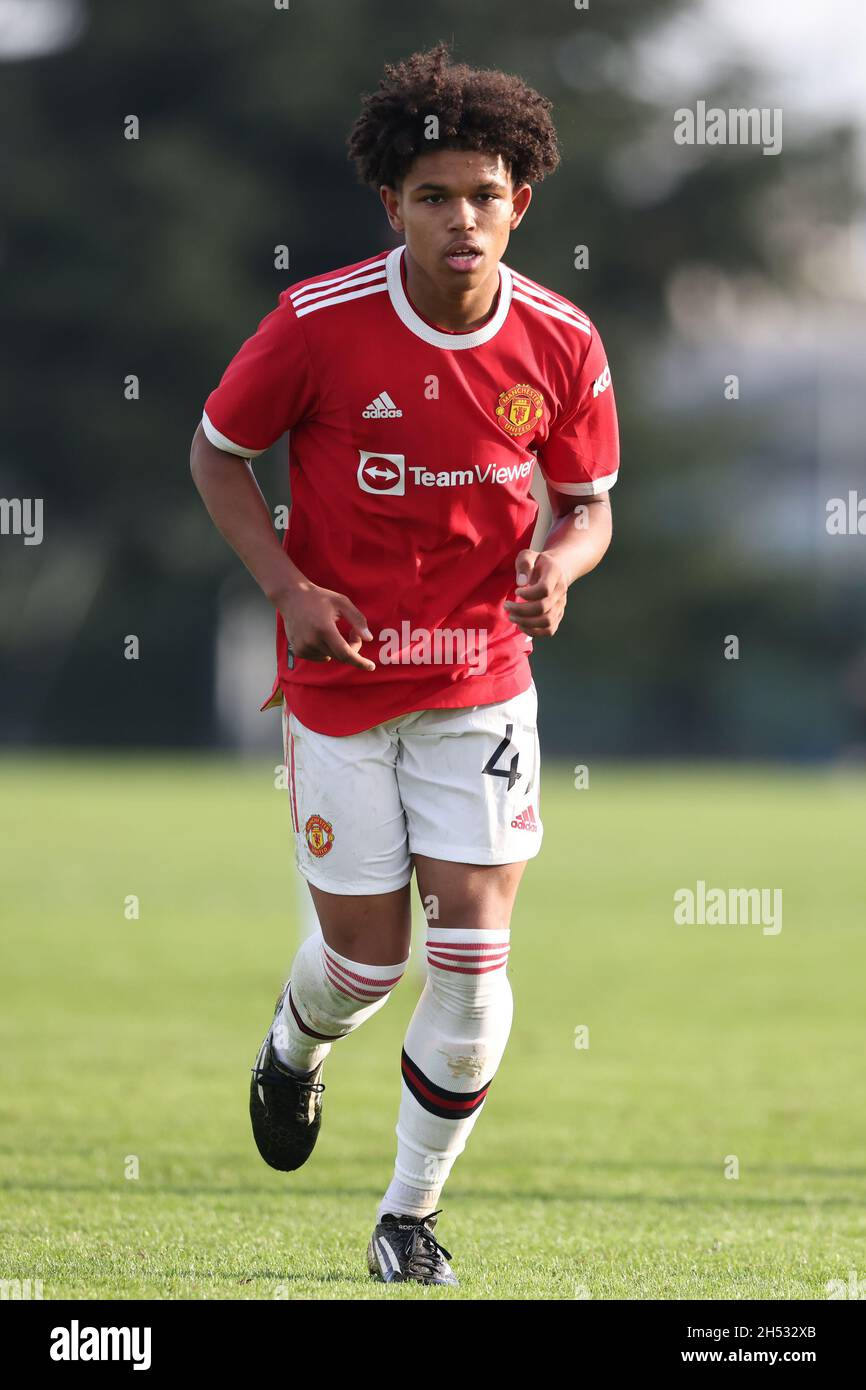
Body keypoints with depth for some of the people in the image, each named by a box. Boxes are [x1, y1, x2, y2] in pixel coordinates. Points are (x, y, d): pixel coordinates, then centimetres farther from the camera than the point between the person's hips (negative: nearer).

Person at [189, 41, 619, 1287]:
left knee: (474, 962, -7)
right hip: (340, 679, -1)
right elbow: (218, 451, -1)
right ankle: (298, 1045, 44)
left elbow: (587, 504, 5)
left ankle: (412, 1217, 12)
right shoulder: (318, 323, -16)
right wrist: (287, 584, -14)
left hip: (482, 679, 1)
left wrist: (558, 564, -18)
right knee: (366, 958, 5)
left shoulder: (562, 345, -9)